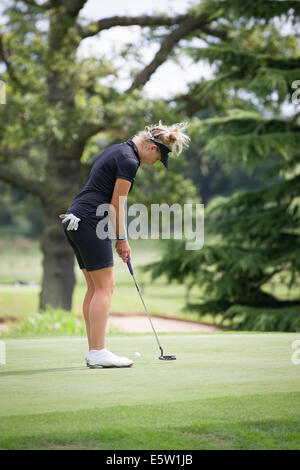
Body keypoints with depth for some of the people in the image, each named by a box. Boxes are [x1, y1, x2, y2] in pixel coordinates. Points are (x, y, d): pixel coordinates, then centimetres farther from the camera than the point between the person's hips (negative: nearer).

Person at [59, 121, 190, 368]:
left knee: (95, 287, 10)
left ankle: (94, 352, 11)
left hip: (74, 220, 10)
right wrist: (122, 239, 3)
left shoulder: (117, 151, 19)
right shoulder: (129, 161, -11)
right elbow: (117, 204, -10)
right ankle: (98, 353, -10)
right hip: (90, 221, -10)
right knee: (105, 286, -7)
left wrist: (120, 238, 18)